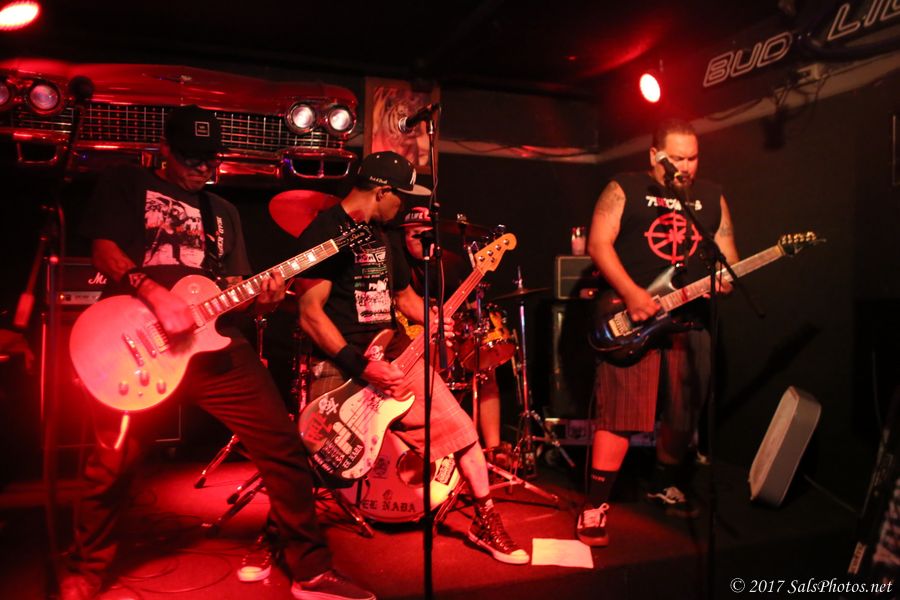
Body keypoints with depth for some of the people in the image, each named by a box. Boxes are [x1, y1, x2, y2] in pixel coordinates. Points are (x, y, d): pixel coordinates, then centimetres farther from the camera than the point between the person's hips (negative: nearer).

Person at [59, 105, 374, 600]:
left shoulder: (223, 212, 24)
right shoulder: (126, 183, 12)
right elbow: (104, 247, -3)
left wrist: (260, 299, -2)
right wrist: (155, 293, -19)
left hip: (215, 341, 4)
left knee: (283, 448, -3)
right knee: (115, 464, 0)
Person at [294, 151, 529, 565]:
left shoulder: (385, 235, 15)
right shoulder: (324, 232, -10)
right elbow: (310, 313, -16)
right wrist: (361, 366, -22)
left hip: (394, 353, 7)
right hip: (339, 363, -6)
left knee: (462, 429, 0)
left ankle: (486, 523, 16)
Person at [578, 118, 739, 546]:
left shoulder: (711, 197, 16)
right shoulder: (624, 189, 2)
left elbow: (726, 252, 16)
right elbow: (598, 243, -8)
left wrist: (726, 275, -8)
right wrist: (631, 294, -19)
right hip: (631, 322, -5)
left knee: (684, 413, 12)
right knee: (621, 413, -9)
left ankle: (665, 486, 35)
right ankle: (595, 506, -1)